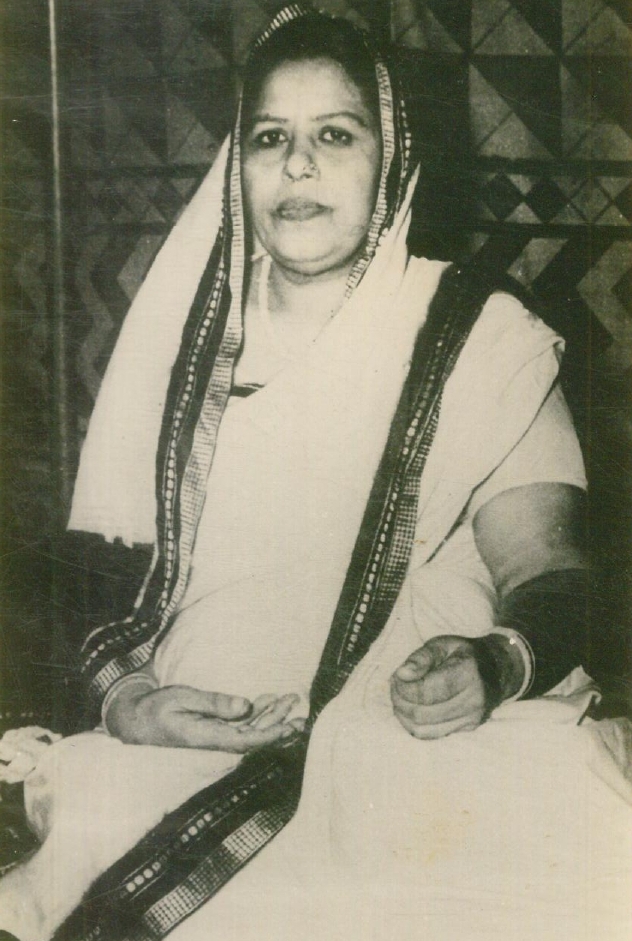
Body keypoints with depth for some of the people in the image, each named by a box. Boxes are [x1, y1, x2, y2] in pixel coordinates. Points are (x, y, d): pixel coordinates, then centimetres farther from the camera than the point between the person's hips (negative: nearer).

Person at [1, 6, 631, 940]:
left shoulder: (482, 340, 8)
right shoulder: (183, 337, 17)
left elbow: (546, 572, 1)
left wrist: (496, 664, -22)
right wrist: (122, 693, -6)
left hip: (415, 754, -2)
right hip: (181, 753, 2)